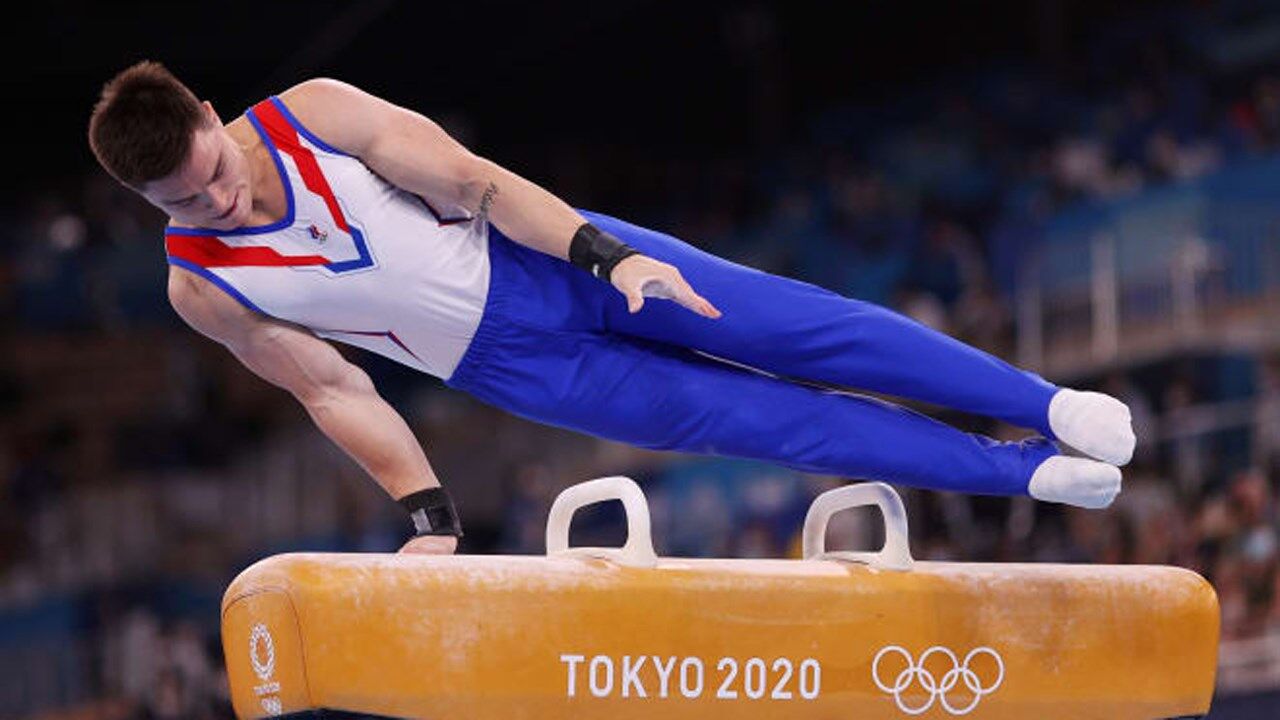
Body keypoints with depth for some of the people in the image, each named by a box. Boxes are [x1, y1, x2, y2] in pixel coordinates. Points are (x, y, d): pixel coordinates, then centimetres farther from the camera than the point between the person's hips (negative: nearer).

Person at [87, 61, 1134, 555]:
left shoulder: (313, 113, -16)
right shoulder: (203, 290, -14)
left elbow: (471, 180, -13)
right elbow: (331, 391, -4)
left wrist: (610, 252, -20)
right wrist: (431, 514, -6)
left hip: (540, 253, 0)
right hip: (502, 364, 0)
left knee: (802, 329, -6)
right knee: (751, 419, 0)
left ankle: (1050, 405, 6)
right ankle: (1018, 472, 10)